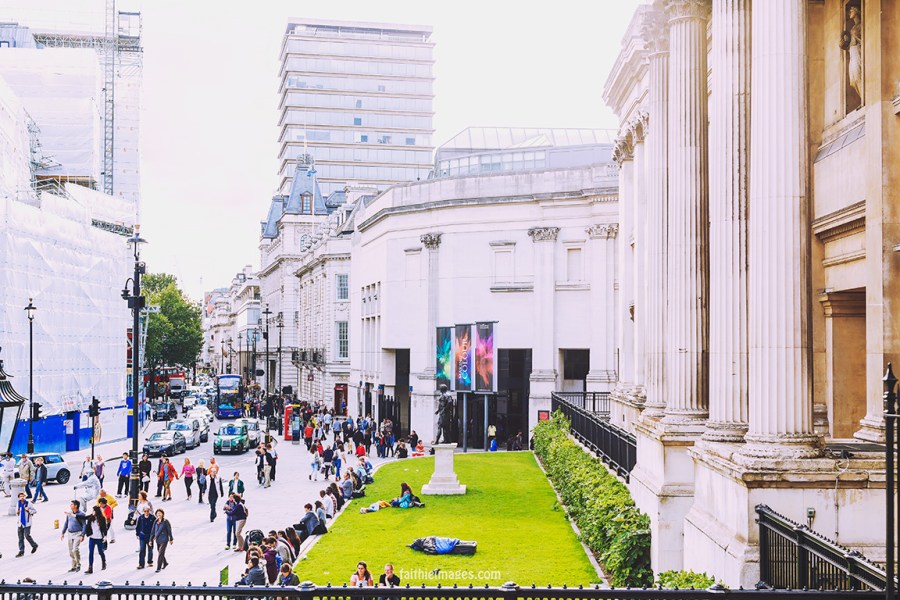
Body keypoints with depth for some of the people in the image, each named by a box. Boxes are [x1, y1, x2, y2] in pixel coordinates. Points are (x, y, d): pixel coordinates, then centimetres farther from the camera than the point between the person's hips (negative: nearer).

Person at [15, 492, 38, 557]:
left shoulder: (28, 503, -6)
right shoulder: (18, 504, 10)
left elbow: (35, 511, -4)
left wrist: (29, 510, -20)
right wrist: (17, 512, 3)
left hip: (27, 523, -5)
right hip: (20, 523, 5)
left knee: (27, 535, -11)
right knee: (20, 538, 5)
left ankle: (34, 545, 14)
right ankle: (21, 551, 10)